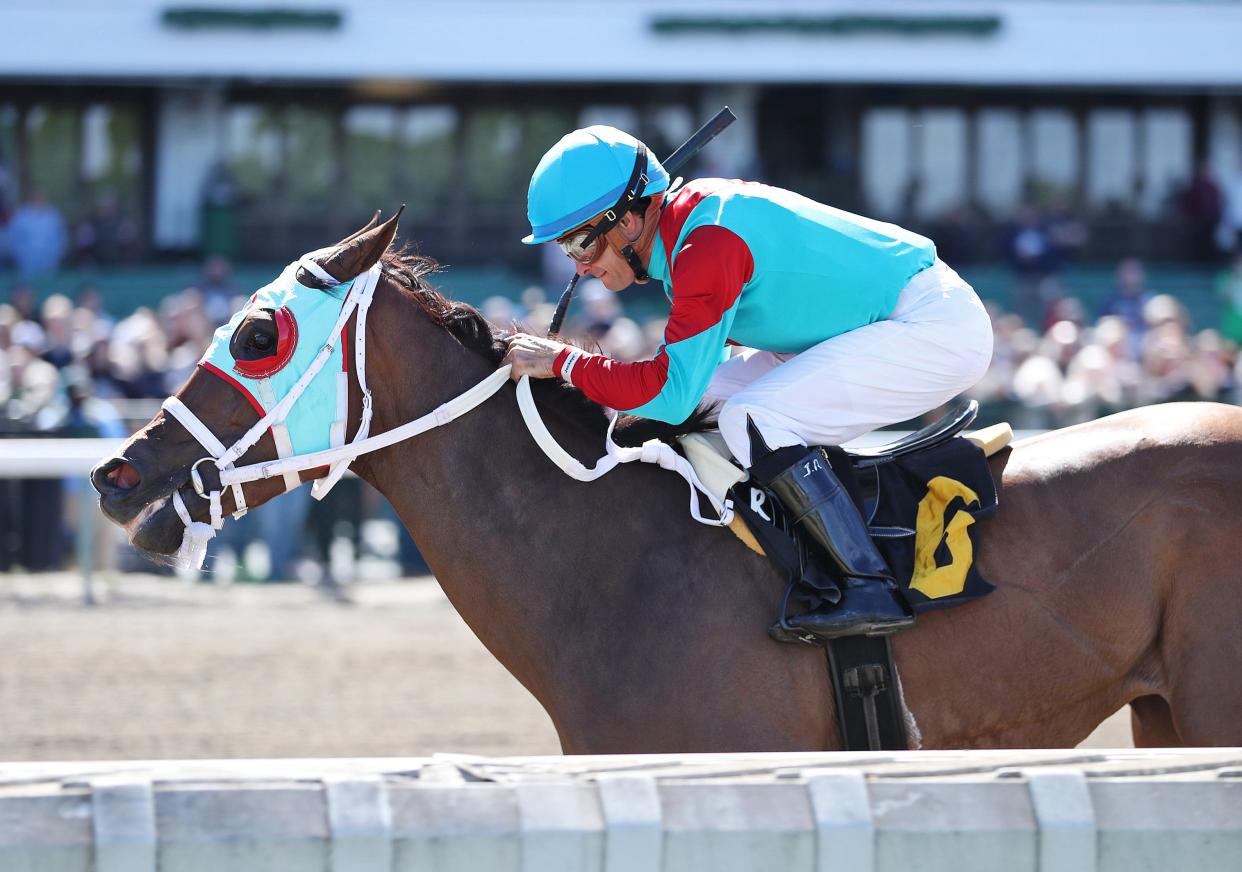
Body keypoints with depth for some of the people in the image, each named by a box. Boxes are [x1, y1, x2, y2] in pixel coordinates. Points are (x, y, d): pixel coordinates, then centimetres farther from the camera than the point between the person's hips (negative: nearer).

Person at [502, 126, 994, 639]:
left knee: (752, 420, -22)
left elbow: (670, 392, -26)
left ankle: (872, 590, -22)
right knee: (711, 395, 8)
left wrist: (562, 362, -17)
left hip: (939, 327, -10)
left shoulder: (707, 245, -24)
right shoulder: (688, 217, 6)